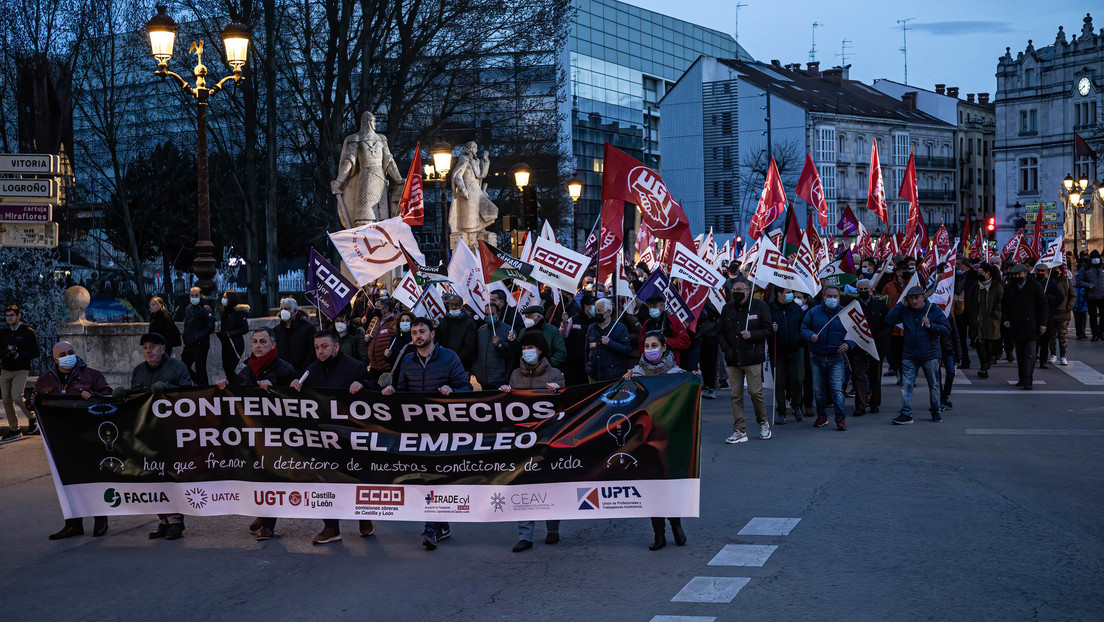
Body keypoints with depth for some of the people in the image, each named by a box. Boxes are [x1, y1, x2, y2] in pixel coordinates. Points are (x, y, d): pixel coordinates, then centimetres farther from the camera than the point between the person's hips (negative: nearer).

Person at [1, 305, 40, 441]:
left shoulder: (28, 332, -3)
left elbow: (36, 352, -5)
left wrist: (19, 354, -16)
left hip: (21, 370, -5)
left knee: (16, 396, -19)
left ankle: (32, 418, 5)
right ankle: (14, 430, 12)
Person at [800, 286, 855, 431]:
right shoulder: (814, 312, 5)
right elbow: (804, 328, 8)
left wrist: (848, 344, -11)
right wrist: (810, 336, -13)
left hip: (836, 358, -2)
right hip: (817, 358, 2)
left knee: (837, 388, -12)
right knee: (817, 389, 8)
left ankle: (841, 418, -8)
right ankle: (822, 416, 23)